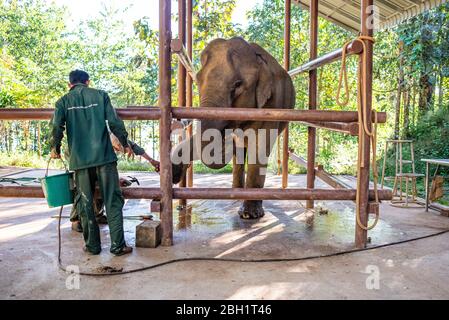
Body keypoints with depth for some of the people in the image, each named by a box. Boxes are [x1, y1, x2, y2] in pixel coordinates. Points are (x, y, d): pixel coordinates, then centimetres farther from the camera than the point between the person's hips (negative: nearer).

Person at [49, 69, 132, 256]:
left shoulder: (64, 101, 7)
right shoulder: (100, 95, 6)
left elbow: (57, 127, -2)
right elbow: (114, 122, -1)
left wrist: (55, 149, 15)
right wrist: (125, 144, 10)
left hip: (80, 159, 1)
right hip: (104, 156, -1)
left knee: (85, 203, 10)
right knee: (113, 200, 3)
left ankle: (92, 245, 15)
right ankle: (118, 245, 2)